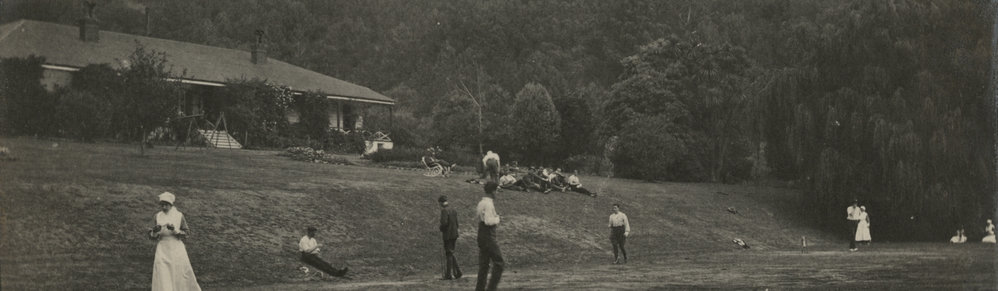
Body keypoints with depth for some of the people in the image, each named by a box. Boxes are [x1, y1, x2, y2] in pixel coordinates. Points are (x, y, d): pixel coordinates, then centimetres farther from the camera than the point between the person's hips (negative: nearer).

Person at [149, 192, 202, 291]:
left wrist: (175, 230, -17)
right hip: (162, 250, 1)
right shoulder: (157, 217, 4)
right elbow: (151, 236, 7)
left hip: (177, 250, -1)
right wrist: (155, 231, -16)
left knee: (181, 275, 5)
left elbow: (186, 233, 0)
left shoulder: (179, 216, -2)